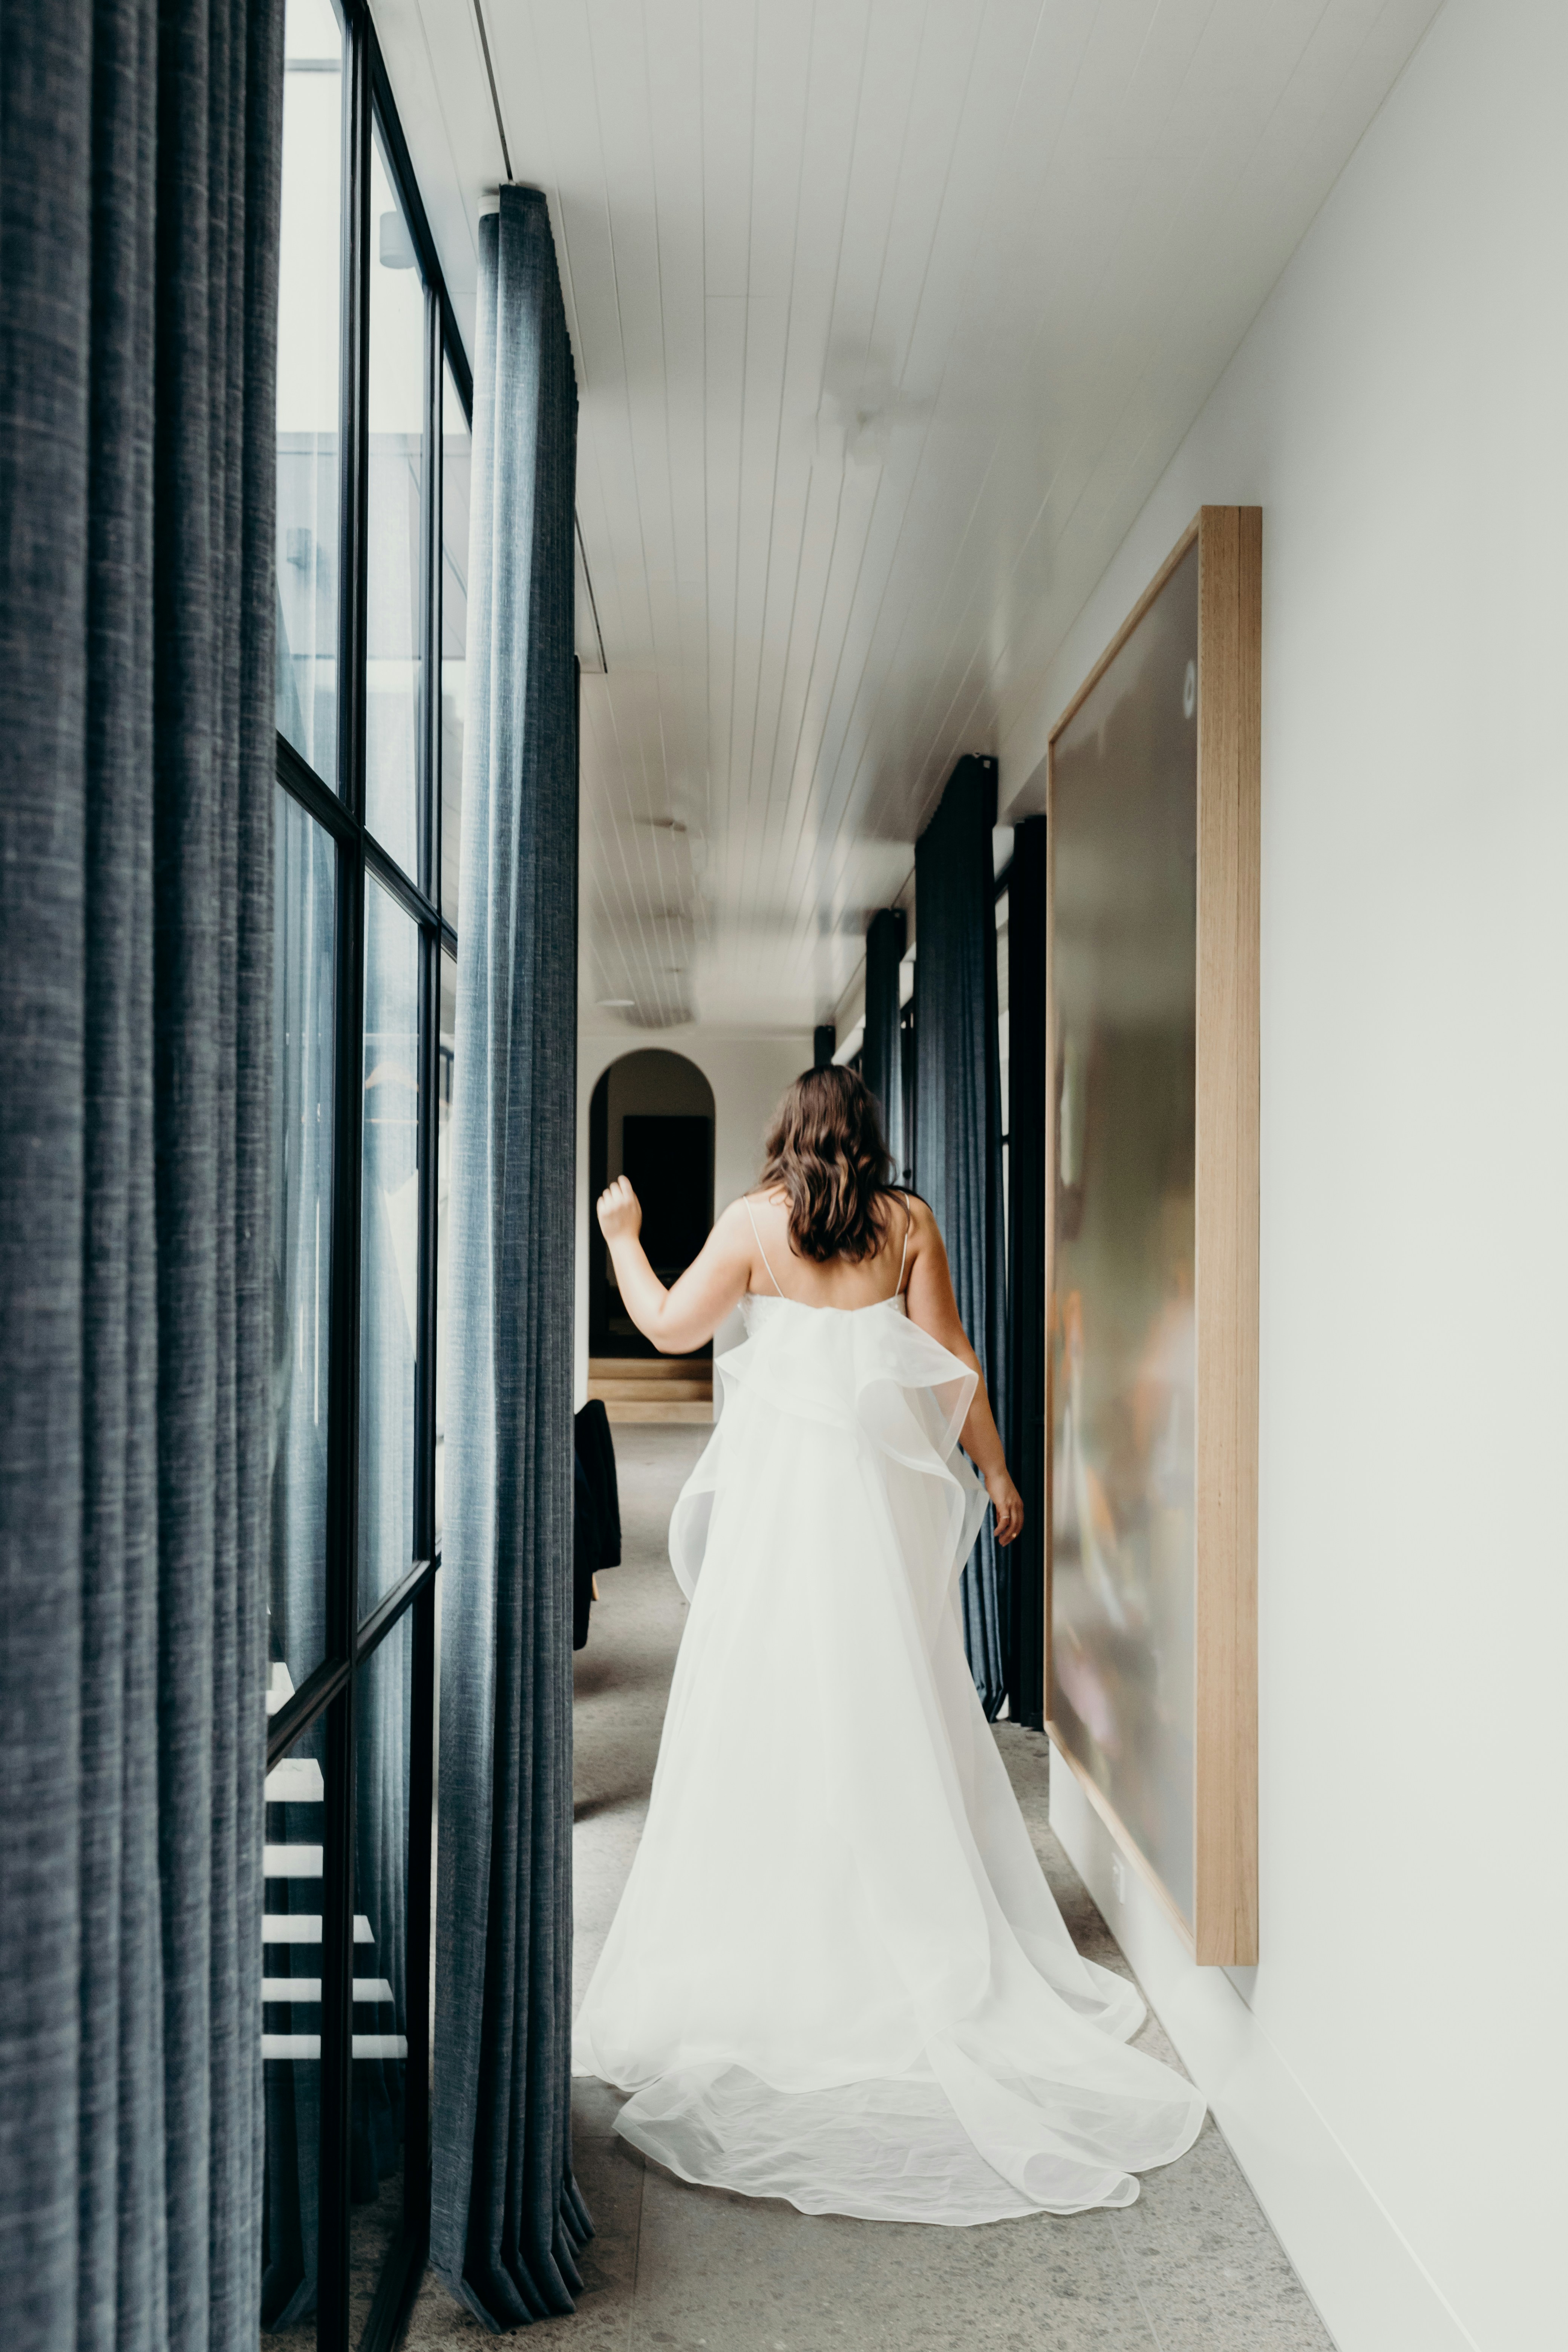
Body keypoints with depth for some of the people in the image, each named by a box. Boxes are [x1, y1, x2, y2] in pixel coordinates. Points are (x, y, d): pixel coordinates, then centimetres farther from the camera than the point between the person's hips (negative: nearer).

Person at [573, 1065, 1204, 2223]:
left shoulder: (755, 1221, -2)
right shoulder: (909, 1222, 1)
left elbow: (671, 1325, 1)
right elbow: (953, 1360, -1)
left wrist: (622, 1237, 15)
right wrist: (994, 1469, 7)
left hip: (781, 1482, -1)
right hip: (885, 1485, 2)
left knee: (775, 1697, 7)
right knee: (898, 1694, 11)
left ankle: (774, 1921, 14)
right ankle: (919, 1929, 19)